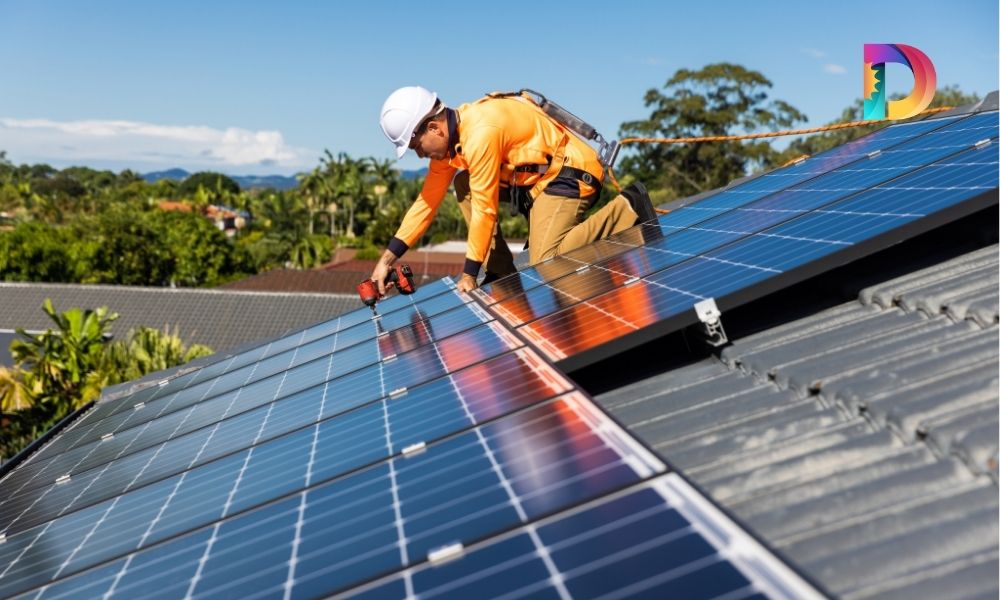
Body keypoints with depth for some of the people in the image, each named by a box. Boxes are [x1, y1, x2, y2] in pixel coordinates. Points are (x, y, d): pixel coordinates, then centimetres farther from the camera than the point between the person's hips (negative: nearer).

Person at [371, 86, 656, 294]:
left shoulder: (480, 133, -27)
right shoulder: (448, 135, 3)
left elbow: (484, 209, -23)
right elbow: (427, 201, 5)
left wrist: (469, 275, -13)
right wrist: (387, 258, 3)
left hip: (571, 172, -10)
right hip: (537, 173, 10)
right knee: (465, 185, 3)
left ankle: (627, 208, -8)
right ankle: (501, 272, 4)